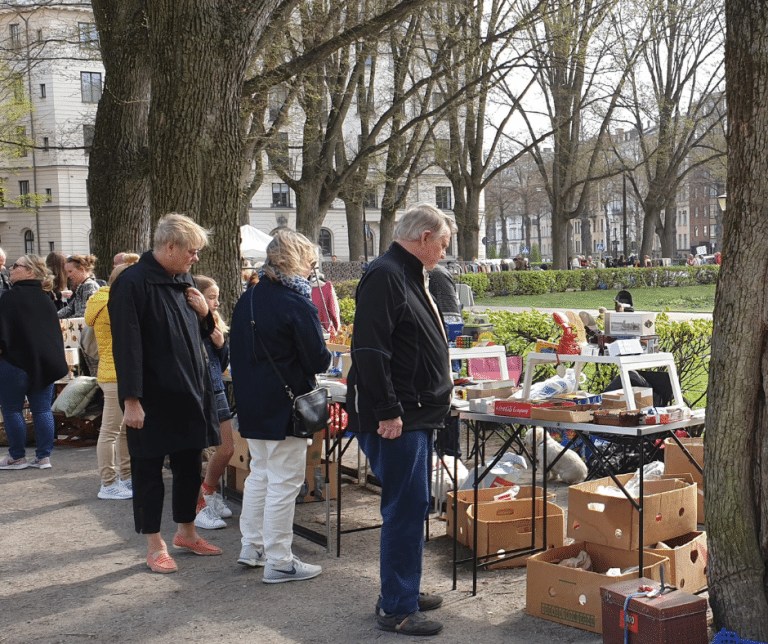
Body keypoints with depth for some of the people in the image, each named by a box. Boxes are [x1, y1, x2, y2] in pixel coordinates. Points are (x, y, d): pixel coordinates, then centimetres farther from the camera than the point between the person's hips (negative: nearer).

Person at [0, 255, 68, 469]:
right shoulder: (46, 299, 10)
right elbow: (55, 330, 16)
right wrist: (56, 359, 22)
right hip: (45, 363, 7)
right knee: (42, 410, 8)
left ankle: (17, 457, 10)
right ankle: (44, 456, 9)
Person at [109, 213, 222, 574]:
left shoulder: (183, 281, 11)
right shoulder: (133, 284, -15)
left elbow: (200, 334, 20)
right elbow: (126, 345, -19)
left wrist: (203, 313, -2)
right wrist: (131, 400, -22)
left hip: (190, 394, 8)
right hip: (153, 398, -8)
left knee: (190, 463, 15)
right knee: (149, 469, 4)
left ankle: (186, 532, 31)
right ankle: (154, 545, 15)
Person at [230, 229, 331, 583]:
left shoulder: (247, 299, 7)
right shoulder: (298, 305, -17)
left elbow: (237, 350, 14)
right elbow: (318, 360, -14)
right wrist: (326, 356, 6)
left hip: (250, 404, 8)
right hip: (283, 406, -8)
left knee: (260, 473, 20)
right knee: (284, 481, 0)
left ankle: (251, 546, 29)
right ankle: (278, 561, 6)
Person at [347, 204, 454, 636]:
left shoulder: (410, 277, 18)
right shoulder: (385, 276, -15)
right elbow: (370, 350, -24)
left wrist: (436, 396, 24)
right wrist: (387, 412, -25)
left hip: (418, 416, 11)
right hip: (396, 420, -11)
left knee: (413, 505, 17)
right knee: (406, 508, -7)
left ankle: (405, 590, 28)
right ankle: (397, 609, 1)